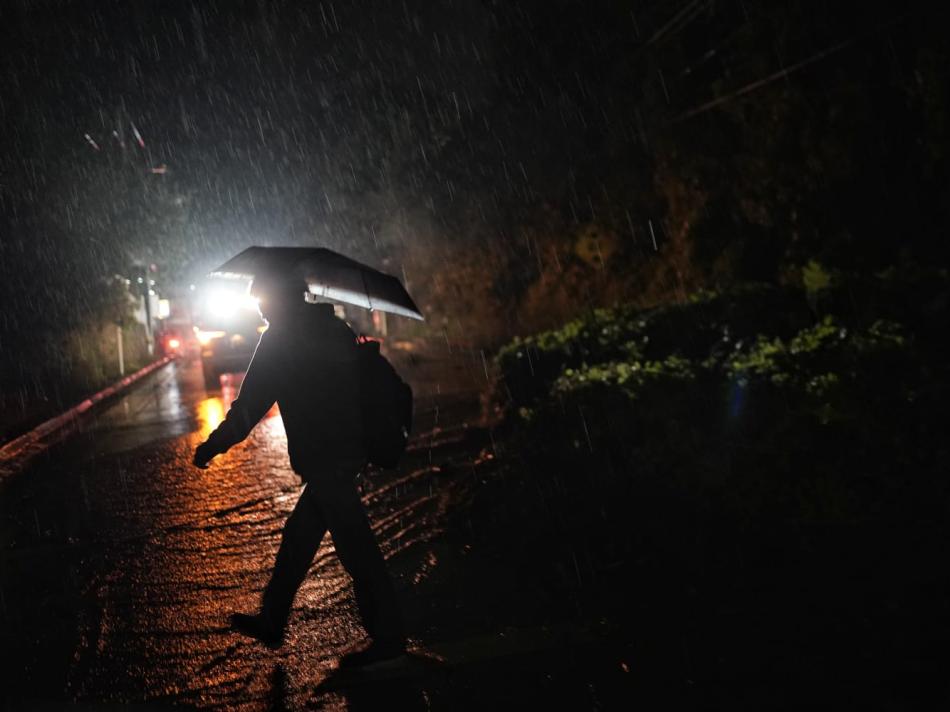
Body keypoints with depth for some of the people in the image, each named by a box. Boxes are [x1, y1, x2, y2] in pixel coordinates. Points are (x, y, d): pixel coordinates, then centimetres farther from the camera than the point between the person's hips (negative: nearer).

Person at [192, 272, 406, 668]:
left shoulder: (281, 338, -10)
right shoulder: (332, 328, 13)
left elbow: (252, 402, -11)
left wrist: (215, 444, -3)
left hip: (323, 457, -9)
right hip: (348, 449, 9)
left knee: (355, 547, -3)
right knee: (298, 538, 18)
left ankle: (387, 636, 3)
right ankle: (271, 622, 29)